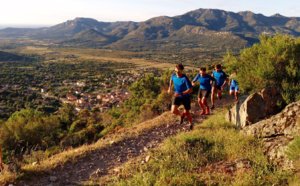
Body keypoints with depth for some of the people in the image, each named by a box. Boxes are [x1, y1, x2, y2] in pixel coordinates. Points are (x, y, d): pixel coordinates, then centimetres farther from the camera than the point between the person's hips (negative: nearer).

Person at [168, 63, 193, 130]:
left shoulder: (185, 79, -26)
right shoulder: (173, 75, -9)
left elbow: (190, 90, -27)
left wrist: (181, 93, -35)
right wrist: (169, 88, 11)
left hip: (186, 97, -4)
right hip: (177, 97, 4)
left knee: (187, 112, 9)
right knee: (173, 111, -16)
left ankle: (191, 124, 39)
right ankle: (182, 115, 19)